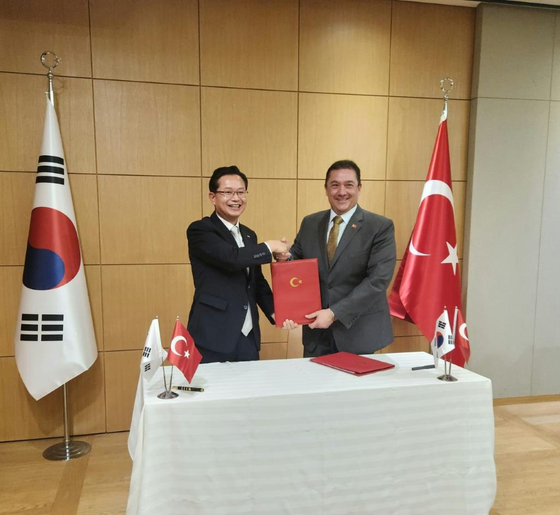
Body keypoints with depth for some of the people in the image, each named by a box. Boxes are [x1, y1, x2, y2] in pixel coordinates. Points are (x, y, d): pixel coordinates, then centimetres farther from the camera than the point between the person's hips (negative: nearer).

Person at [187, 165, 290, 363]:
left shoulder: (249, 235, 14)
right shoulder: (200, 230, -9)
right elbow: (232, 257, -25)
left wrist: (273, 311, 1)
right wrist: (270, 247, -10)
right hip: (212, 338, -6)